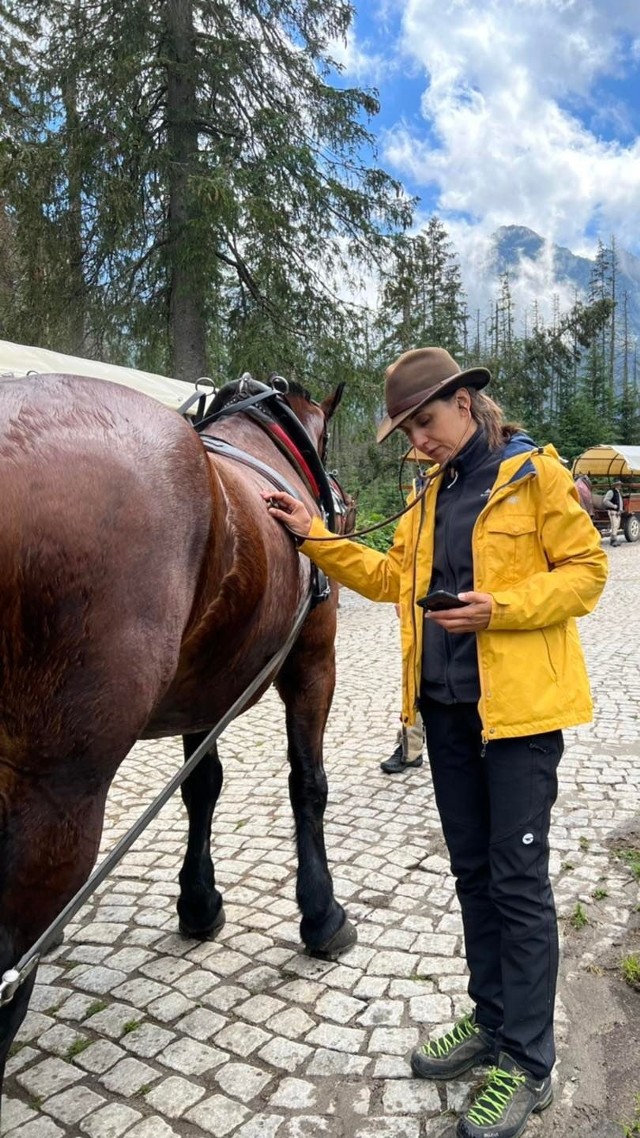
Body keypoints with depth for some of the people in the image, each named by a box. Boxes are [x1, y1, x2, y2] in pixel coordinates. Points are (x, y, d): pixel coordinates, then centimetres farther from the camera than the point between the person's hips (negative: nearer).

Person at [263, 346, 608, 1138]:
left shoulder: (535, 475, -8)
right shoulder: (429, 493, 11)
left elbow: (586, 572, -9)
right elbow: (393, 576, 14)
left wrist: (500, 607, -22)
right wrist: (316, 538, 7)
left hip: (519, 705, -6)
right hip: (446, 705, 7)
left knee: (517, 878, 2)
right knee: (471, 870, 16)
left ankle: (528, 1062, 19)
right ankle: (491, 1020, 35)